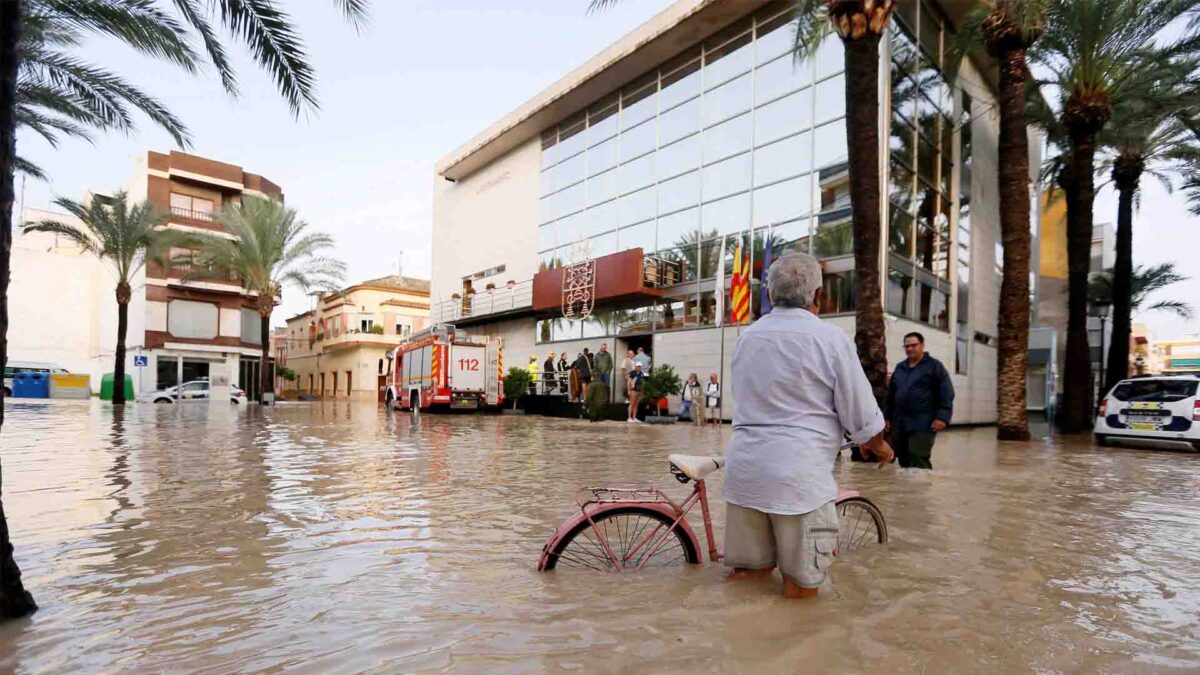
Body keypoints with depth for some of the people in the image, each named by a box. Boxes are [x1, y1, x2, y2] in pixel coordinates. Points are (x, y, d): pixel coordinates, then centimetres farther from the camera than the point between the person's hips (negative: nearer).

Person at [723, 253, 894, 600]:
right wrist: (879, 446, 18)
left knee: (746, 572, 18)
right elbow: (860, 411, -4)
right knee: (801, 585, 9)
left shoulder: (746, 337, 10)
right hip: (798, 473, -6)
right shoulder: (829, 337, -8)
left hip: (744, 466, 6)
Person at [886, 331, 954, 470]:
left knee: (918, 460, -13)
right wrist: (888, 417, 17)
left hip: (922, 424, -6)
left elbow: (946, 393, -5)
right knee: (904, 461, 8)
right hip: (900, 424, 6)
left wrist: (942, 417, -14)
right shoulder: (899, 368, 18)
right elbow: (891, 395, 22)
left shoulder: (934, 366, 3)